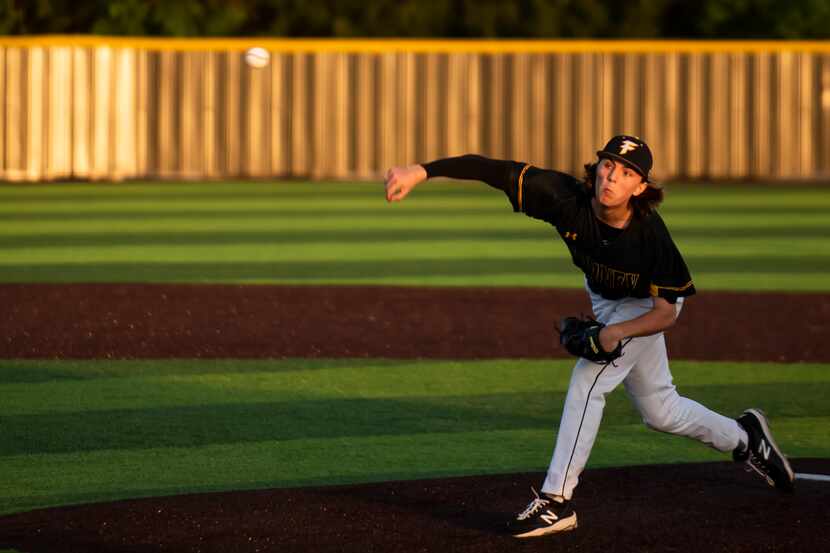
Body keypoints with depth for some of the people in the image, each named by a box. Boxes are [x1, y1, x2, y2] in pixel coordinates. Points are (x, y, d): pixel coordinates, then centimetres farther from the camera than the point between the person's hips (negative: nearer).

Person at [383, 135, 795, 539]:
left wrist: (618, 332, -43)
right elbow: (493, 169, -41)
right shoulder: (567, 199, -34)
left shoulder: (650, 234, -38)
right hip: (603, 299, 5)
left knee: (587, 381, -20)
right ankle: (742, 438, 41)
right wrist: (422, 171, -51)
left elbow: (667, 311, -27)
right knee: (659, 411, 17)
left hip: (645, 306, -5)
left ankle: (557, 500, -14)